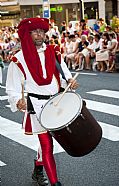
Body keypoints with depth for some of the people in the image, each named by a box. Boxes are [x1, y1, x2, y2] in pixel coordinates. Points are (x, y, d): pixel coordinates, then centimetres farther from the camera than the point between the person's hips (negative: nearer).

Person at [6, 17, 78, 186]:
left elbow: (64, 73, 14)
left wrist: (70, 80, -9)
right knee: (47, 144, -6)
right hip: (36, 105, -5)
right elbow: (13, 88, -5)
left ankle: (38, 171, 41)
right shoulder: (19, 59, -7)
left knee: (46, 139, 20)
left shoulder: (54, 53, 6)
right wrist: (18, 101, -24)